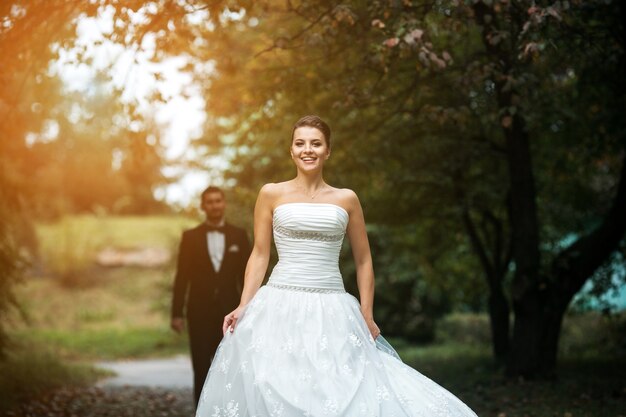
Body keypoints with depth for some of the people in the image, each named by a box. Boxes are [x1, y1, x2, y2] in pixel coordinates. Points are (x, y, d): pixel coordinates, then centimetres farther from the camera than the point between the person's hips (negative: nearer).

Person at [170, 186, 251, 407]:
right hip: (200, 314, -1)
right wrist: (177, 313, -5)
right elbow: (182, 277, 1)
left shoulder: (239, 236, 5)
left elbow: (247, 276, 6)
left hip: (229, 313, 1)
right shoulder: (190, 237, 3)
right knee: (201, 371, 0)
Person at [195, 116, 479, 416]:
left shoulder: (346, 199, 8)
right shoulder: (272, 194, 5)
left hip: (332, 311, 1)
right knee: (273, 390, -6)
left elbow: (363, 261, 12)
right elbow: (260, 255, 6)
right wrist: (244, 306, -4)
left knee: (337, 391, -4)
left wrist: (367, 316, 5)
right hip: (280, 307, -1)